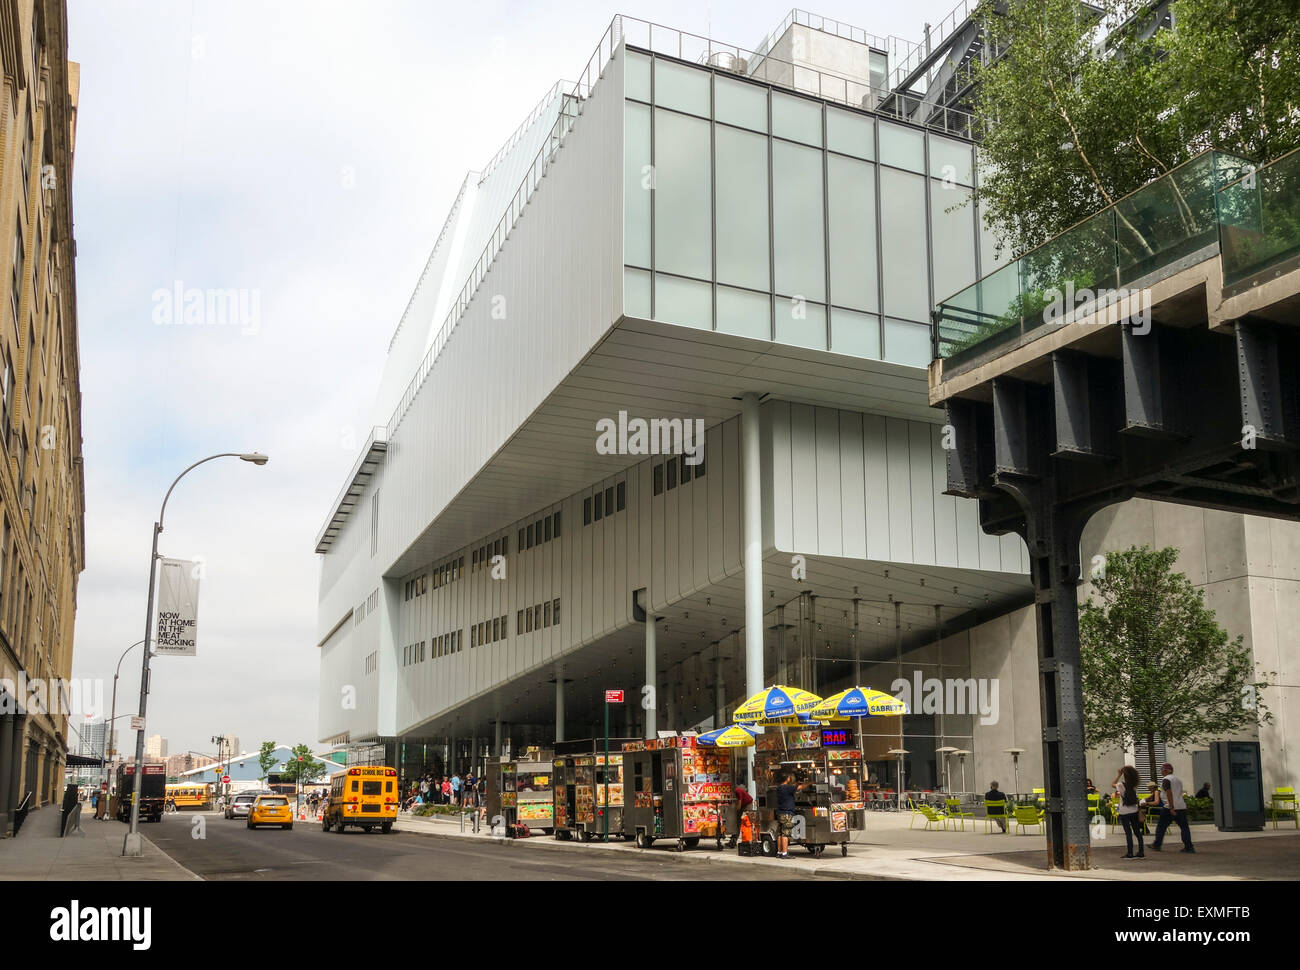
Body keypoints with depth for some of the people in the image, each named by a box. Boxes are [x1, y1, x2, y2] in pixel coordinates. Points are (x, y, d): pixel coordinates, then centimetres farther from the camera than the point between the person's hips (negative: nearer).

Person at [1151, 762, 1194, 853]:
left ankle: (1156, 845, 12)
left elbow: (1169, 794, -19)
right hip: (1182, 806, 7)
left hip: (1170, 808, -7)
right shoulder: (1178, 779, 16)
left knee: (1161, 827, 4)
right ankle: (1188, 847, 0)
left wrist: (1171, 808, -21)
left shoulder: (1166, 780, -10)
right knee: (1184, 827, 5)